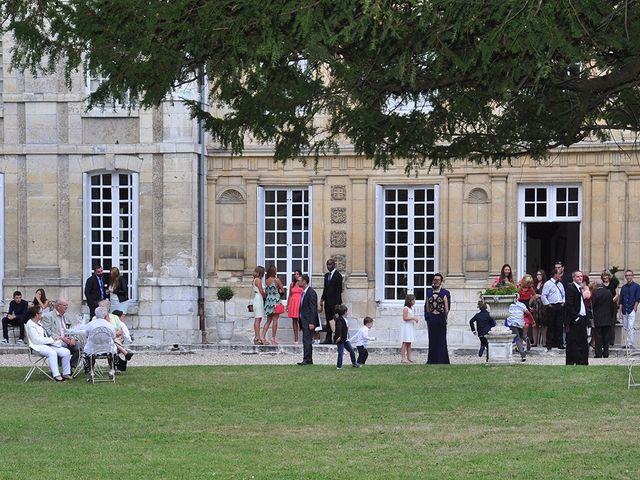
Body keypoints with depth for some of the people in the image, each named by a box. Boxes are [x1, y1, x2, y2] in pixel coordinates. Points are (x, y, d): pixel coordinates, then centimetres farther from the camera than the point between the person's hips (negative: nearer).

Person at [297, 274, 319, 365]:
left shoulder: (311, 293, -14)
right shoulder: (303, 292, 15)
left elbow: (313, 309, -18)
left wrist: (311, 323, -21)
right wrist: (301, 321, 17)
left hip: (309, 322, -10)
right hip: (304, 321, 10)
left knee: (307, 341, -10)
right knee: (306, 341, 11)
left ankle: (307, 360, -9)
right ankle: (308, 360, 15)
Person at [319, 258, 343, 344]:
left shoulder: (338, 275, -8)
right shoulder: (326, 275, 16)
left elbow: (339, 290, -12)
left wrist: (337, 303, -17)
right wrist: (322, 299, 9)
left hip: (334, 301, -7)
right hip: (327, 301, 7)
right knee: (328, 320, 6)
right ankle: (329, 338, 7)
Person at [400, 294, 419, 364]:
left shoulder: (412, 308, 15)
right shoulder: (405, 308, -14)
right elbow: (405, 318, -20)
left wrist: (415, 319, 9)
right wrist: (413, 318, -22)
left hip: (411, 327, 9)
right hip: (406, 327, -9)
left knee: (409, 343, 10)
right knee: (405, 343, -8)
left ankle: (409, 358, 13)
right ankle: (403, 358, -7)